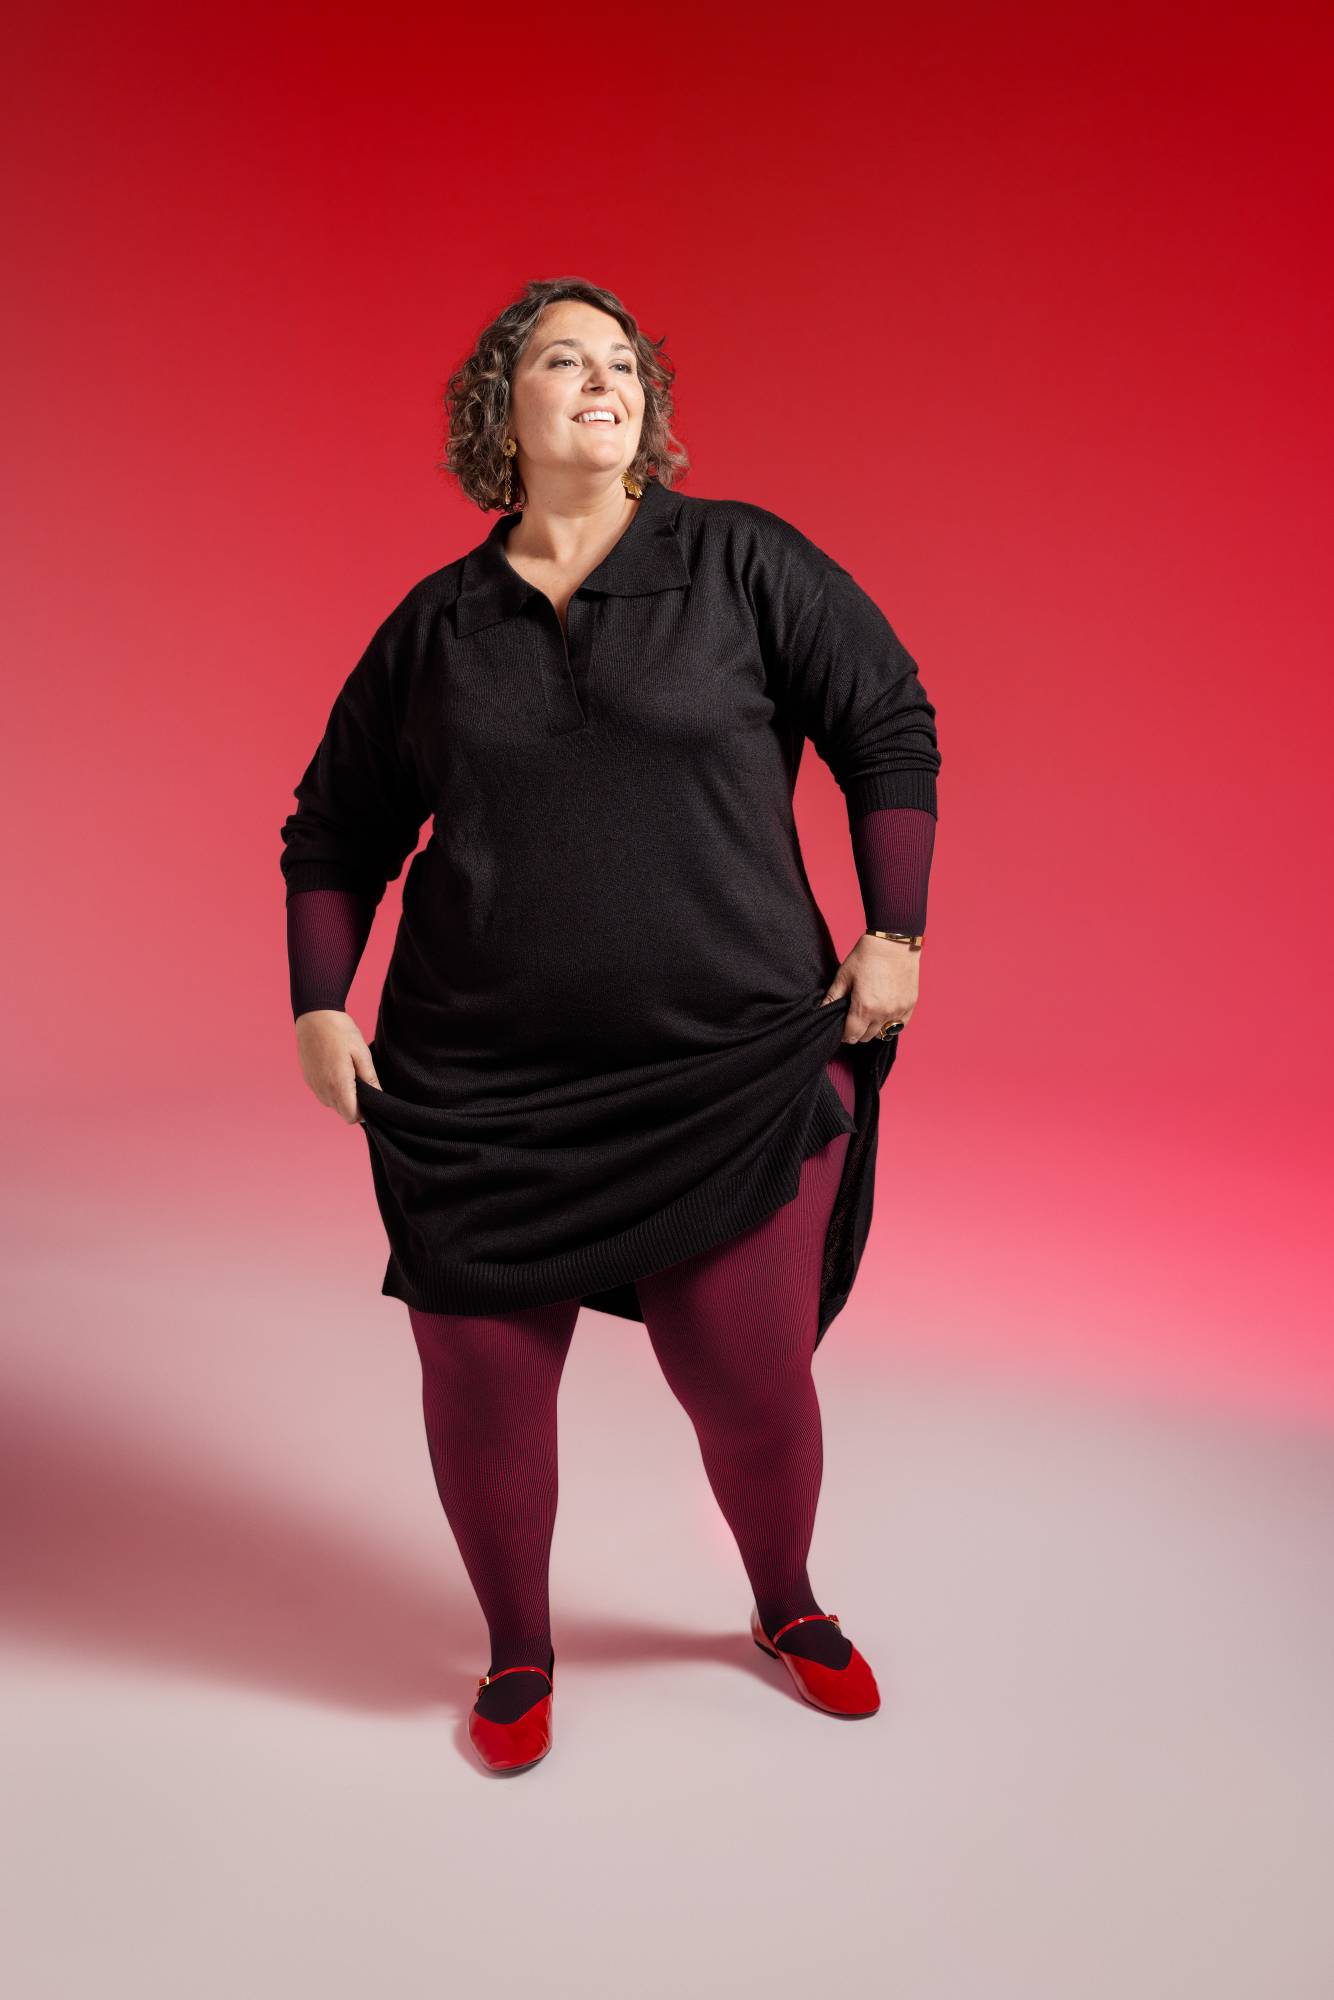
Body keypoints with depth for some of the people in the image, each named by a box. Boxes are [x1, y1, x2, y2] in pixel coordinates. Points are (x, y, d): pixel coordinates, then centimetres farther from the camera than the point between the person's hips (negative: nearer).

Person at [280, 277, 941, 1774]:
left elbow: (890, 724, 5)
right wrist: (319, 1004, 5)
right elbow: (335, 828, 14)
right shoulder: (434, 625, 6)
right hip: (476, 1096, 2)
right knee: (481, 1391, 8)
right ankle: (518, 1653, 37)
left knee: (753, 1387, 7)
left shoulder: (741, 563, 1)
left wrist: (893, 933, 0)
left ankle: (787, 1610, 41)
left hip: (733, 1075, -1)